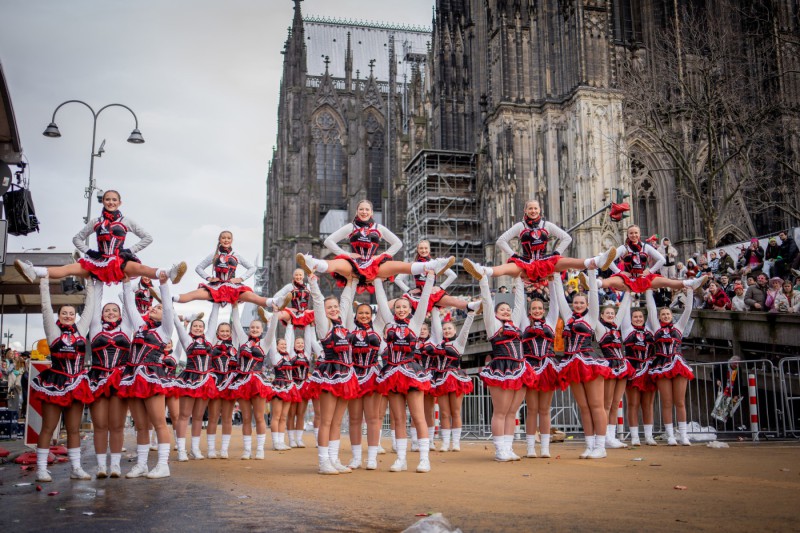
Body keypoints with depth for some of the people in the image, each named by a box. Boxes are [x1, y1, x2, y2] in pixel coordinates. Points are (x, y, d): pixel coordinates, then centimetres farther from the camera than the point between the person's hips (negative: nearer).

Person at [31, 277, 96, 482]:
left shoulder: (81, 329, 11)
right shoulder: (53, 330, 3)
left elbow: (89, 308, 17)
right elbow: (46, 306, 0)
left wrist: (91, 286, 23)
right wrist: (44, 281, 2)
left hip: (76, 385, 4)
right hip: (54, 384, -3)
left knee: (74, 429, 8)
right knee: (48, 428, -1)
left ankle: (76, 468, 11)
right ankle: (41, 469, 3)